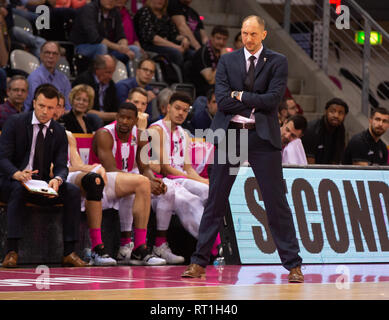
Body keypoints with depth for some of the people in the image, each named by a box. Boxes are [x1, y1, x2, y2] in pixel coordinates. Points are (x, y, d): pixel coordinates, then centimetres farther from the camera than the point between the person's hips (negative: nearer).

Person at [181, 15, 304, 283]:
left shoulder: (277, 62, 4)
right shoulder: (227, 61, 8)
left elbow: (273, 99, -9)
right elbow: (222, 100, -4)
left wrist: (241, 96, -7)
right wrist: (255, 102, -9)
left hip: (263, 136, -2)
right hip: (230, 134, 2)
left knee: (276, 203, 0)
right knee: (215, 201, 4)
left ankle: (293, 265, 5)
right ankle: (199, 262, 9)